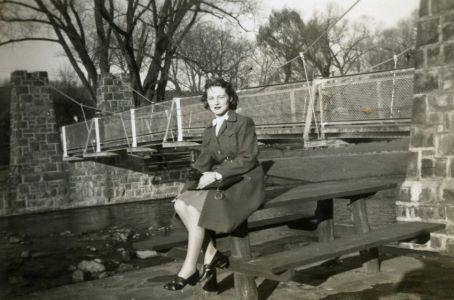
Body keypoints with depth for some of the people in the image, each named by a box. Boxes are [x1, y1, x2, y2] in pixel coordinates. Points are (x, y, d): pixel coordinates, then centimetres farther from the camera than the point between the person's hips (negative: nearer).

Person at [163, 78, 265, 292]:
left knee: (196, 206, -28)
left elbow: (248, 159, -12)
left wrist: (217, 174, -21)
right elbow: (203, 163, 11)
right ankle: (211, 255, -14)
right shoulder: (209, 132, 17)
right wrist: (189, 181, -8)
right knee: (181, 204, -19)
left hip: (245, 182, -6)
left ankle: (189, 268, -19)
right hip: (222, 182, 6)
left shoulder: (244, 123, -2)